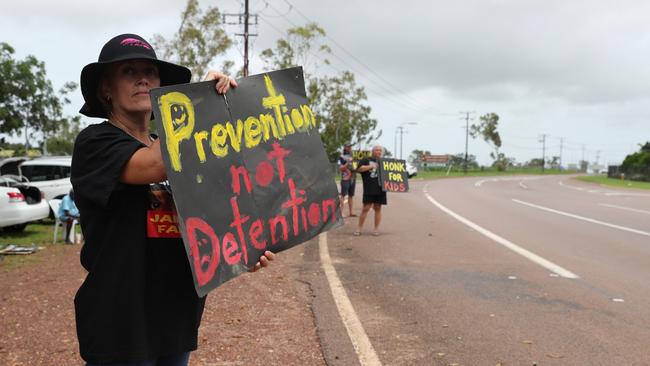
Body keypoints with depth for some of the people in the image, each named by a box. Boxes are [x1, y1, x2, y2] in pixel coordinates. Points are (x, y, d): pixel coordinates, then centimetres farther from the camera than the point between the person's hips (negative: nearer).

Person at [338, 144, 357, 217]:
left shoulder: (352, 157, 18)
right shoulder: (342, 157, -2)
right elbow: (340, 168, -9)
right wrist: (347, 164, -21)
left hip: (353, 178, 6)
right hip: (345, 179, -6)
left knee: (351, 196, 8)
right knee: (343, 196, -9)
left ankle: (351, 212, 12)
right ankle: (341, 212, -12)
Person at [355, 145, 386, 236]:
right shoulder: (366, 160, 6)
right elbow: (359, 168, -10)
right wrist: (371, 166, -14)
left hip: (380, 189, 4)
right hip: (369, 190, -4)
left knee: (378, 208, 6)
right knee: (365, 208, -6)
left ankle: (376, 229, 12)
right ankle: (359, 228, 1)